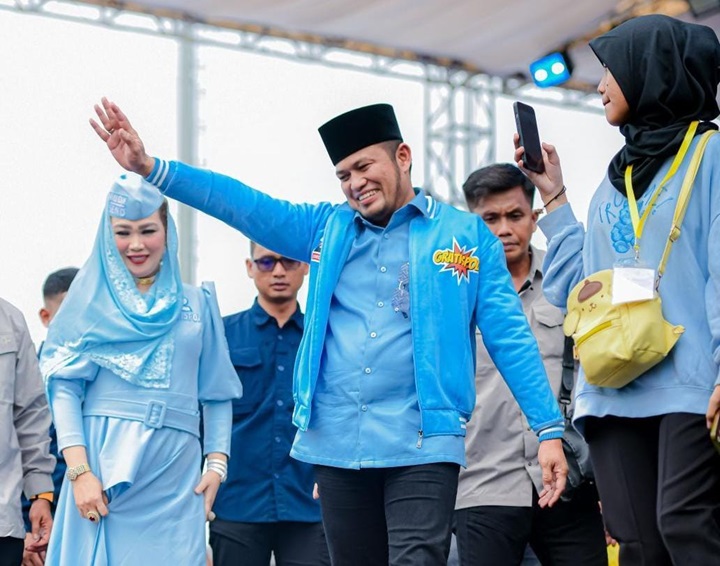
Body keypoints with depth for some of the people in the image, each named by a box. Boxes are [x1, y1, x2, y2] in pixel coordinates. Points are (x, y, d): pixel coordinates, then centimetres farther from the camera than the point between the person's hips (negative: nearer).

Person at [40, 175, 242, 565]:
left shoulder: (198, 304, 13)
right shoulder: (91, 299, 7)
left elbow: (218, 394, 13)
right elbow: (64, 387, 0)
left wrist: (217, 464, 0)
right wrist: (79, 471, -11)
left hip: (175, 473, 2)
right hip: (104, 463, -1)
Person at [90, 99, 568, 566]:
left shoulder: (466, 236, 5)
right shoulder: (328, 228, 14)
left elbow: (509, 337, 3)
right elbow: (241, 204, 6)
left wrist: (550, 429, -4)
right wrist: (150, 167, -6)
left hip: (422, 444, -4)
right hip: (336, 443, 4)